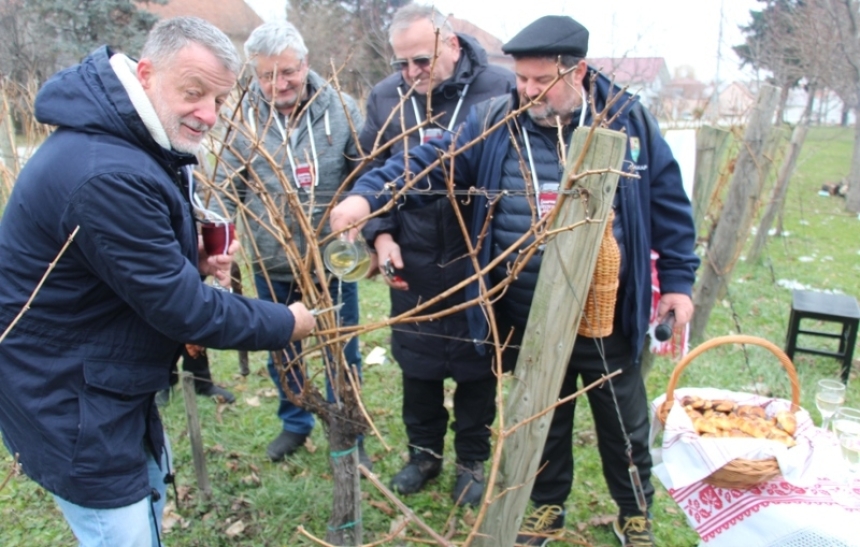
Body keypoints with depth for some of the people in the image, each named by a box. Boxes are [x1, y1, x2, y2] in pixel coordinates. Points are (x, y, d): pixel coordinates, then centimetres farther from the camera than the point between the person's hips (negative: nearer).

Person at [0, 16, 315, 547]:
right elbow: (178, 307, -26)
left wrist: (195, 259, -4)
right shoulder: (108, 175, -32)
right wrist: (284, 323, -14)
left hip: (96, 374, 10)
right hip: (63, 396, -10)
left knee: (150, 478, 27)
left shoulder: (126, 137, 2)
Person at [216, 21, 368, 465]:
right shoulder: (244, 118, -6)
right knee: (281, 352, 18)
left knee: (343, 353, 13)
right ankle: (295, 423, 43)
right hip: (272, 266, 1)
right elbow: (227, 194, 0)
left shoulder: (341, 108, -7)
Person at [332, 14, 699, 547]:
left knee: (624, 423, 18)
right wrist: (369, 195, -26)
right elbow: (427, 164, -10)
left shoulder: (630, 122, -5)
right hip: (527, 321, 1)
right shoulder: (493, 122, -4)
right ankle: (547, 504, 45)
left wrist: (678, 280, 1)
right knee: (541, 419, 20)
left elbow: (669, 206, 2)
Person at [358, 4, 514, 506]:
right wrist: (381, 234, -6)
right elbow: (372, 173, 6)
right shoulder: (386, 97, 0)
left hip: (481, 261, -2)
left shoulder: (502, 89, -10)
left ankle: (472, 459, 34)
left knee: (477, 362, 12)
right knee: (416, 362, 16)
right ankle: (425, 451, 38)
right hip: (412, 262, 3)